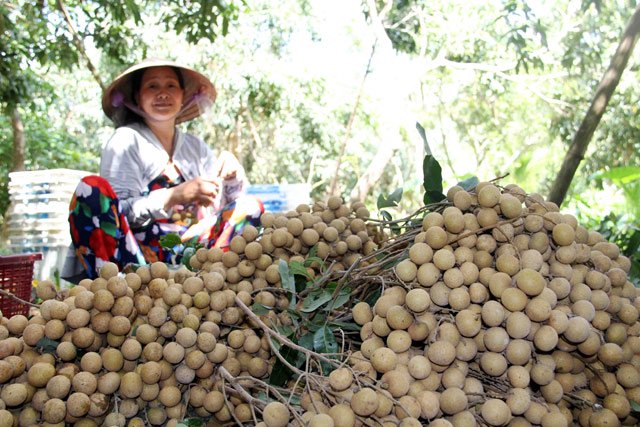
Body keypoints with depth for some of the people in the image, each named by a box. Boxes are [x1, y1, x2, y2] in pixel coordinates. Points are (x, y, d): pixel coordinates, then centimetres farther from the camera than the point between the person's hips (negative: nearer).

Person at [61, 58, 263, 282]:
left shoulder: (195, 146, 15)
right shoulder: (126, 140, 0)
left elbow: (229, 197, 15)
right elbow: (117, 212, -12)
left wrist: (232, 173, -7)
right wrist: (174, 196, -26)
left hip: (183, 255, 5)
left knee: (250, 207, 2)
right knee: (92, 188, -24)